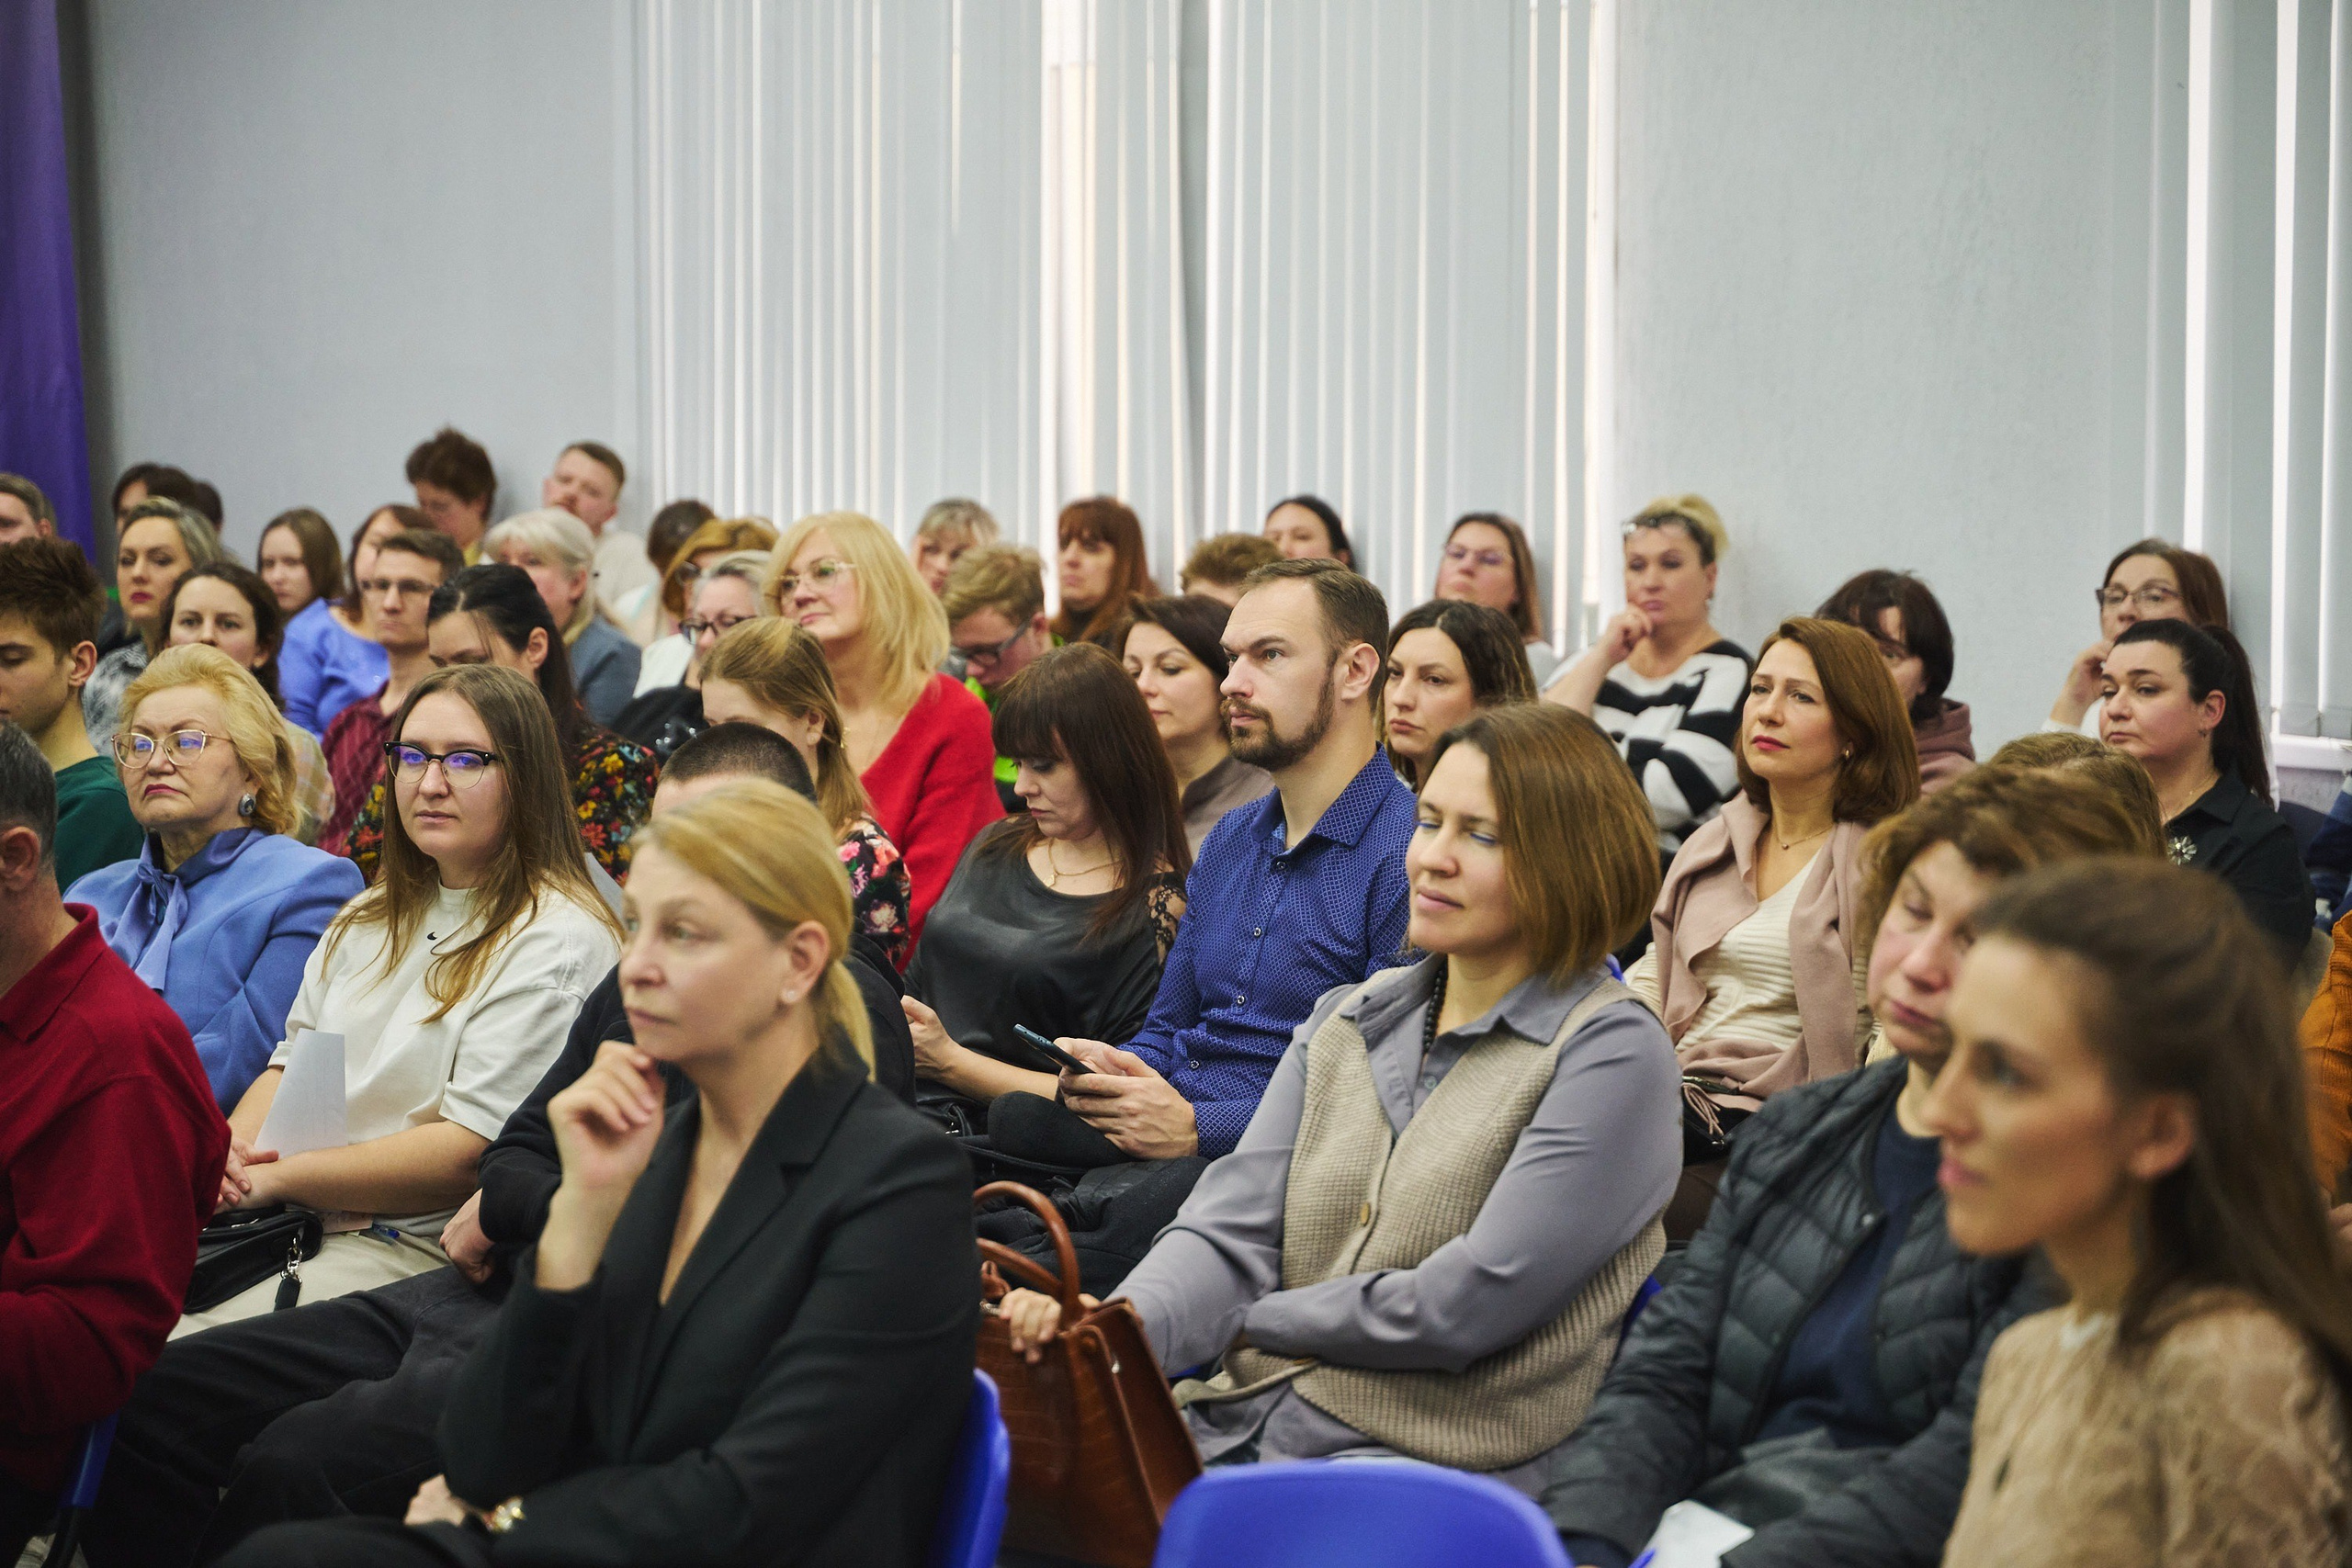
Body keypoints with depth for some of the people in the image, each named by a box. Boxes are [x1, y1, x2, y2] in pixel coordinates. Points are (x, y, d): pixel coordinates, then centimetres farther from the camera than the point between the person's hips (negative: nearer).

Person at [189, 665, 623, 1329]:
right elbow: (293, 1063, 20)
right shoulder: (373, 917, 19)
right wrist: (228, 1150, -3)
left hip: (422, 1251, -7)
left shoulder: (558, 941, -9)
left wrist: (277, 1176, -12)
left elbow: (471, 1153, -16)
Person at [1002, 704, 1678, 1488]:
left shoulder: (1611, 1051, -4)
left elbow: (1467, 1306, -12)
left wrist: (1245, 1319, -2)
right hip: (1240, 1433, 6)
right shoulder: (1345, 1019, 17)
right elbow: (1229, 1230, 5)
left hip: (1428, 1456, -6)